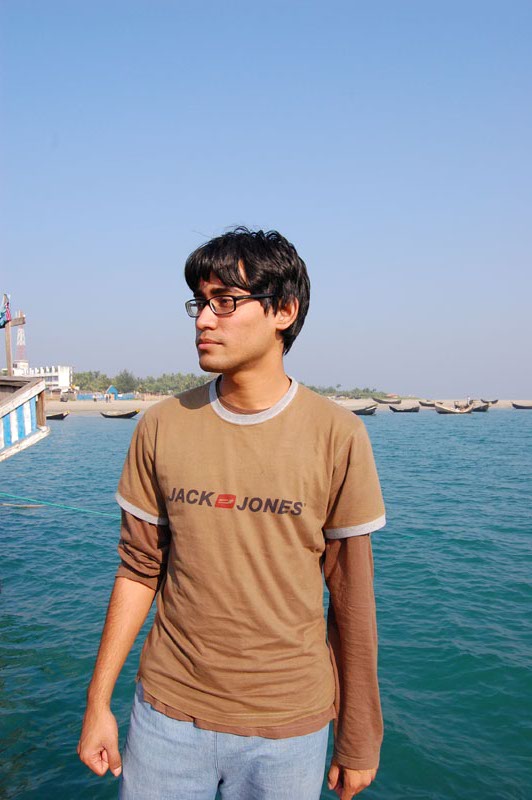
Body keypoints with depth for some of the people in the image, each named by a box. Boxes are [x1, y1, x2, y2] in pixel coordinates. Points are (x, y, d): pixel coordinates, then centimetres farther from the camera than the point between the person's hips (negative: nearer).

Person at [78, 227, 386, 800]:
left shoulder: (337, 437, -11)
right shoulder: (161, 427, -4)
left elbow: (352, 597, -5)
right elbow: (139, 570, 3)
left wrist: (358, 739, 1)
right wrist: (98, 703, 4)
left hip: (288, 730, -1)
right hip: (167, 715, 2)